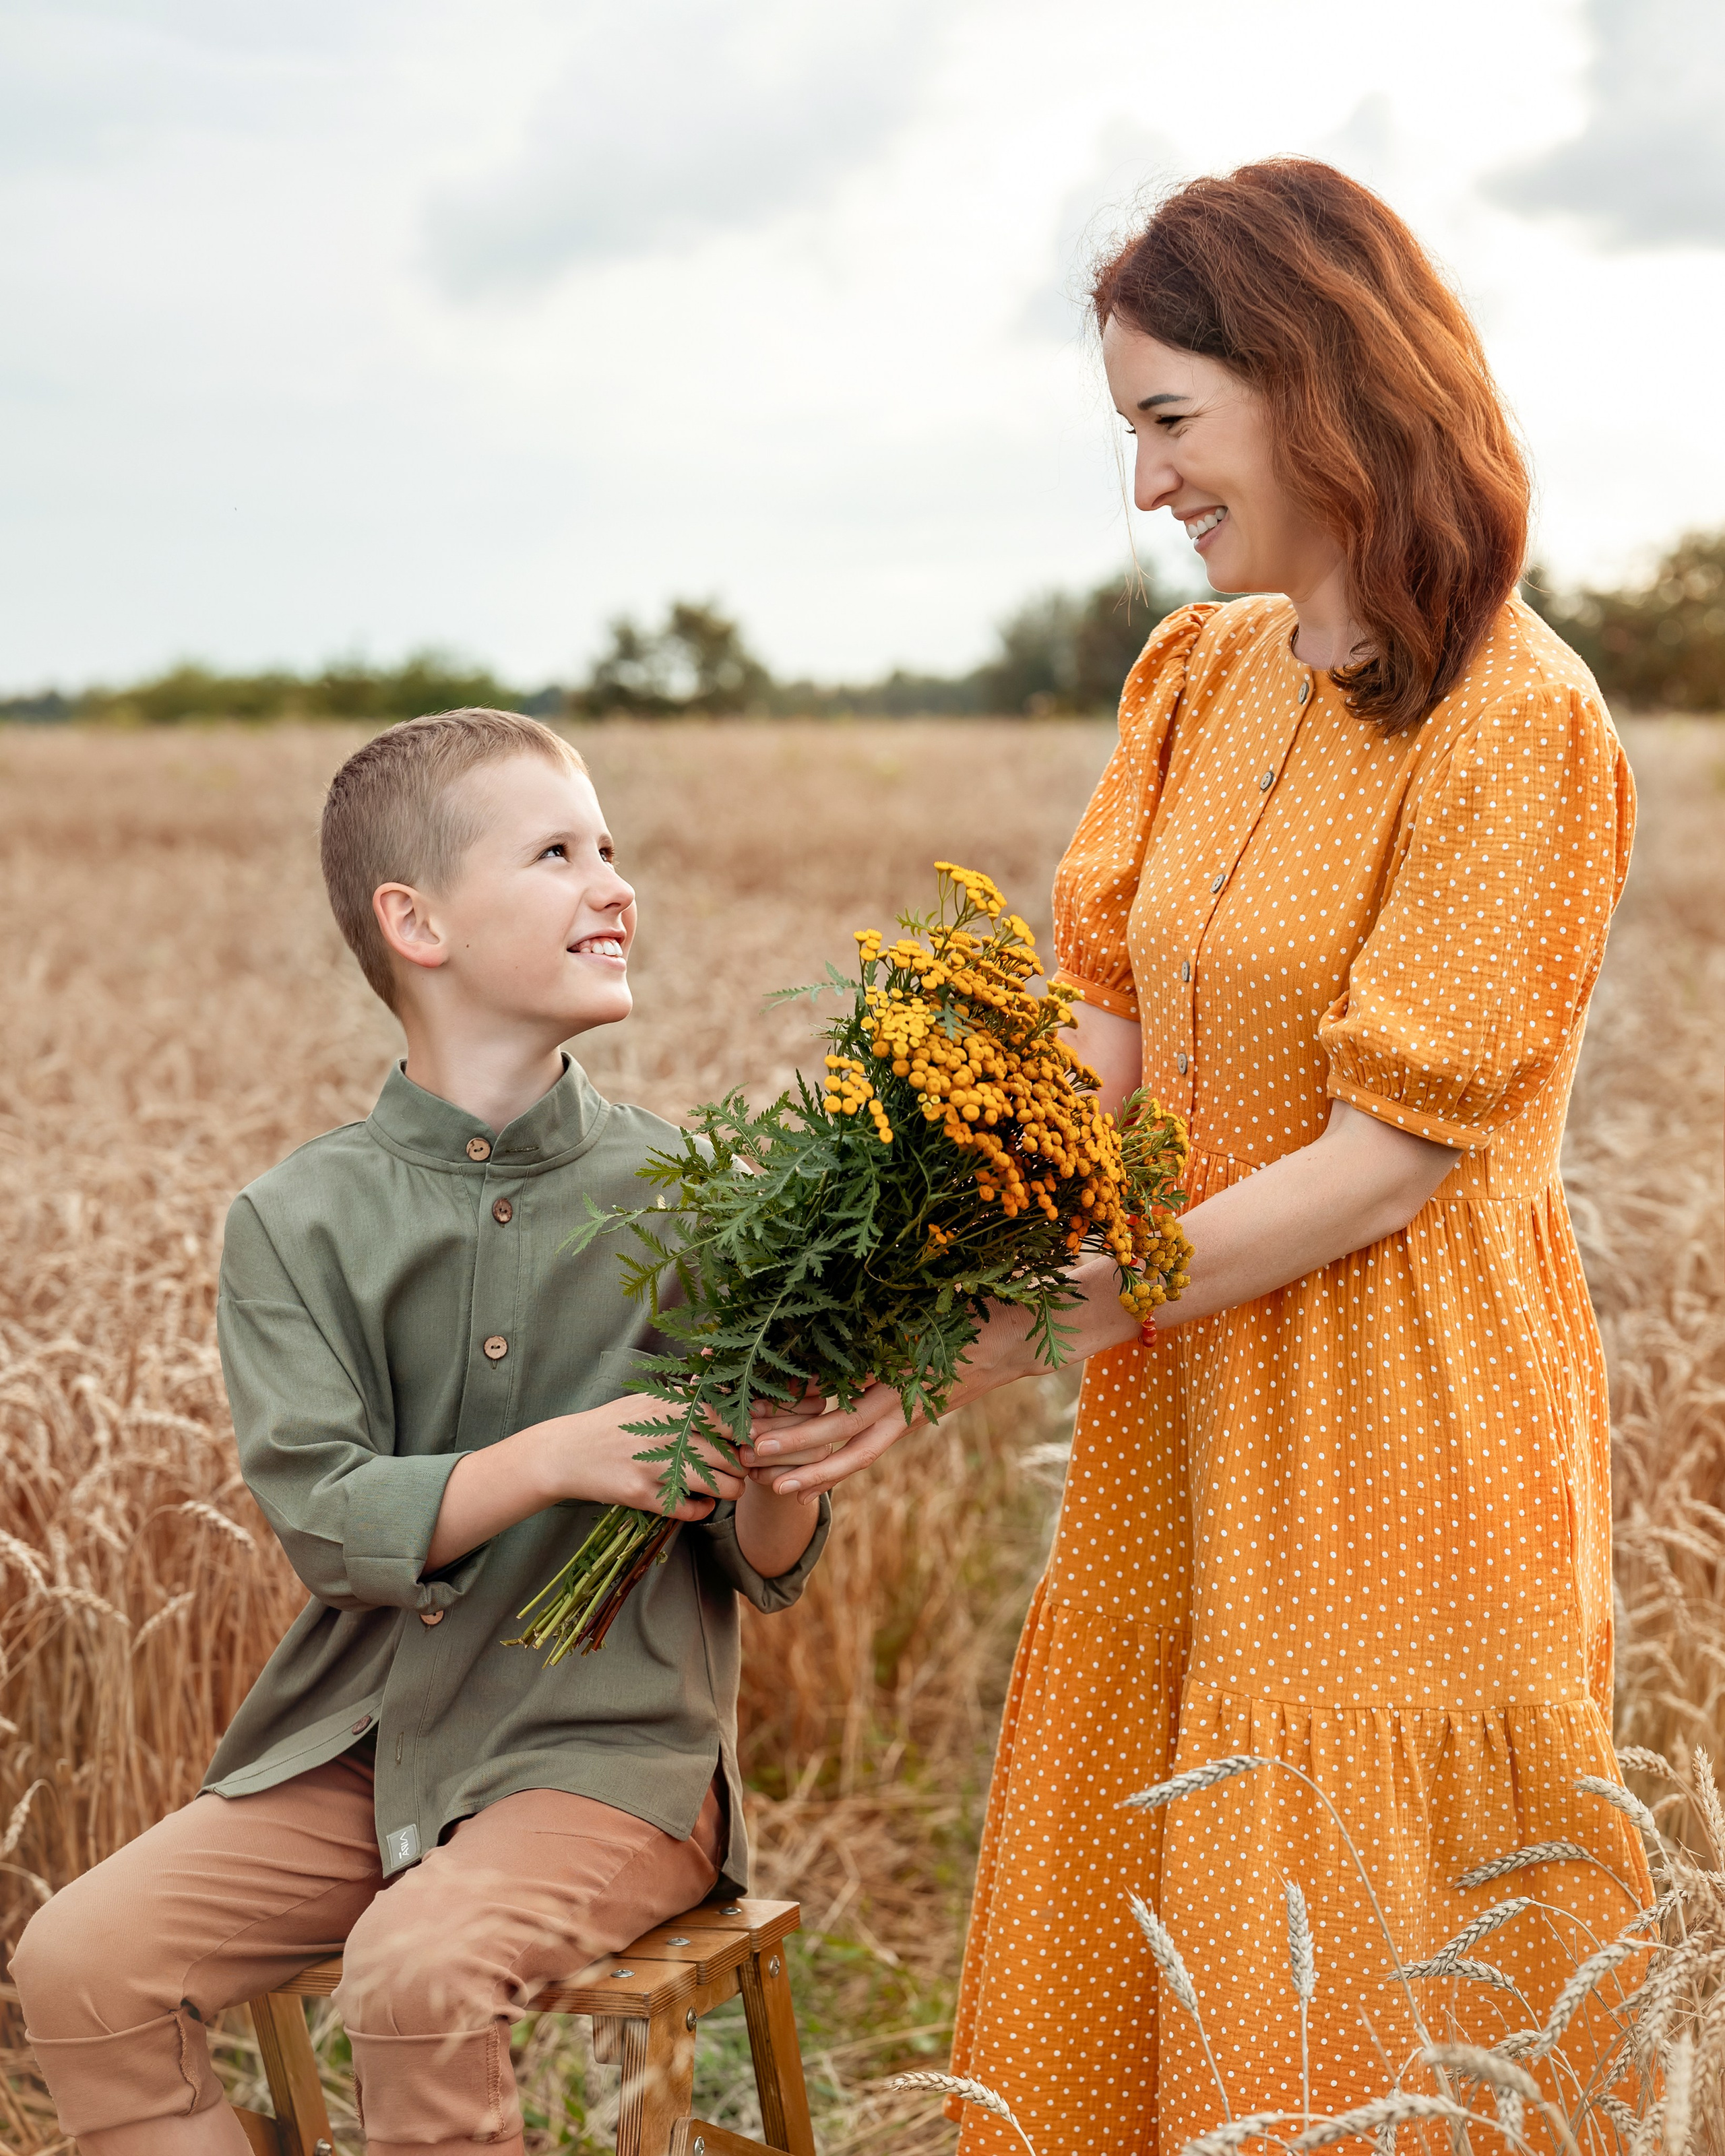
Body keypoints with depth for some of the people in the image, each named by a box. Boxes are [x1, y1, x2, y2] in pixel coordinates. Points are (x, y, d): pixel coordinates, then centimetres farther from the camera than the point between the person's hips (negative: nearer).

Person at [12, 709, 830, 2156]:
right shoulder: (301, 1221, 1)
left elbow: (768, 1569, 0)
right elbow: (328, 1522, -10)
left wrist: (776, 1480, -24)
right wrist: (559, 1456, -26)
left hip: (610, 1742, -2)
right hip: (361, 1747, 2)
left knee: (419, 1968, -29)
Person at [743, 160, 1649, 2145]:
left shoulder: (1518, 724, -15)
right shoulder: (1198, 677, 8)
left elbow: (1389, 1157, -18)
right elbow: (1098, 1029, 2)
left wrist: (1014, 1337, -19)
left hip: (1387, 1447, -7)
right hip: (1182, 1411, 7)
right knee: (1110, 1992, 14)